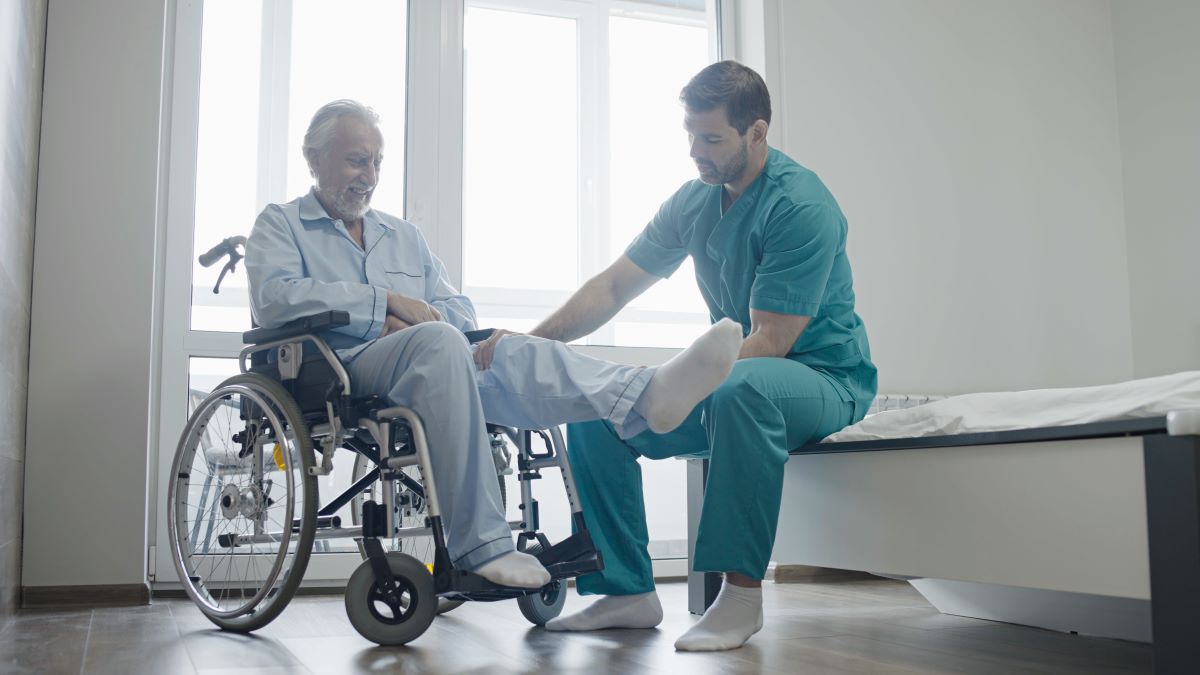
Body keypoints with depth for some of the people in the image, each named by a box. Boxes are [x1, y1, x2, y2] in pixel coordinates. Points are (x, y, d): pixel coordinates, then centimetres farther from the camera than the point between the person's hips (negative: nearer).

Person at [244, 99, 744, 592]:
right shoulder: (280, 225, 14)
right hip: (345, 373, -5)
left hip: (429, 363, 5)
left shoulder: (405, 236, 30)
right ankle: (480, 546, -41)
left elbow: (461, 313, 19)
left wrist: (412, 321, -5)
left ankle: (648, 395, -54)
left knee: (516, 355, -26)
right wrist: (388, 302, -11)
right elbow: (274, 298, -8)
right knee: (436, 340, -36)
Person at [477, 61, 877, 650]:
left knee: (740, 388, -41)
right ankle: (628, 591, 0)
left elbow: (770, 341, -25)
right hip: (729, 375, 7)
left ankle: (742, 592, -28)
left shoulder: (801, 206, -19)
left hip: (824, 376, -7)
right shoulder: (694, 201, 4)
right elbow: (615, 285, 3)